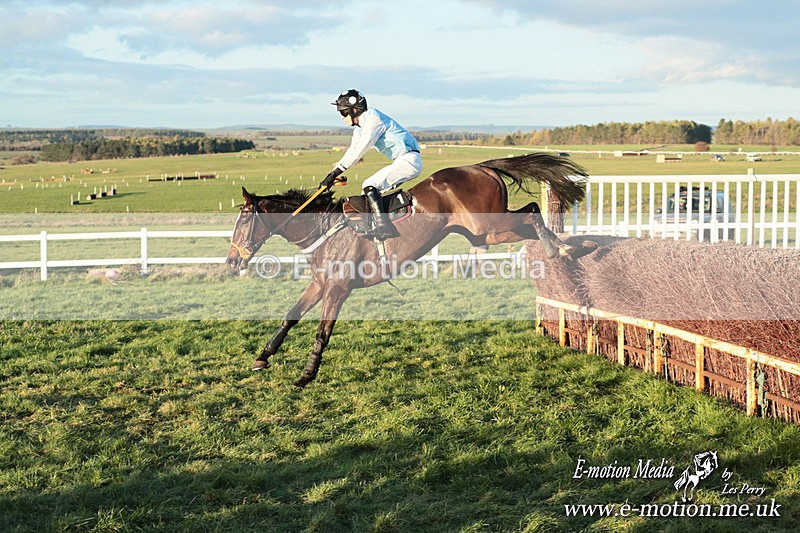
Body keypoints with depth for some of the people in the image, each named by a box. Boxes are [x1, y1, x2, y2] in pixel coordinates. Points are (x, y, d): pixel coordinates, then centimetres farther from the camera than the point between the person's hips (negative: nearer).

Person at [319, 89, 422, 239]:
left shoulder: (373, 120, -16)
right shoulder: (359, 126, 15)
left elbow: (358, 152, -21)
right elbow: (352, 151, 18)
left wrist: (334, 173, -21)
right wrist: (333, 174, 8)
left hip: (409, 160, -10)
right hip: (401, 162, 10)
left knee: (369, 186, -18)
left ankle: (383, 227, -24)